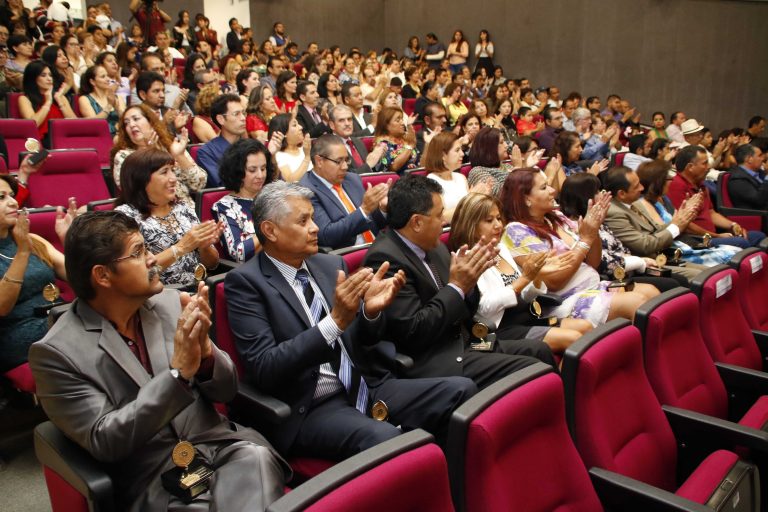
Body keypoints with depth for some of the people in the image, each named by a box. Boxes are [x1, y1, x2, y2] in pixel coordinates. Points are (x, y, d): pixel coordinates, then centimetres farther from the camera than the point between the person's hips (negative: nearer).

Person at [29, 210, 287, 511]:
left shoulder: (170, 303, 4)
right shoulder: (56, 352, -7)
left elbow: (226, 391, 7)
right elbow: (104, 442, -12)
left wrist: (204, 349, -15)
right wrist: (178, 372, -21)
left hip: (219, 446, 4)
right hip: (154, 483, -3)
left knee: (255, 457, -27)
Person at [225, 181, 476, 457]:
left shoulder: (331, 264, 10)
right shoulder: (245, 281, -6)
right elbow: (264, 370, -16)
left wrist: (371, 310, -8)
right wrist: (335, 320, -24)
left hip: (367, 385, 6)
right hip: (308, 406, -6)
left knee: (461, 390, -12)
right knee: (385, 439, -35)